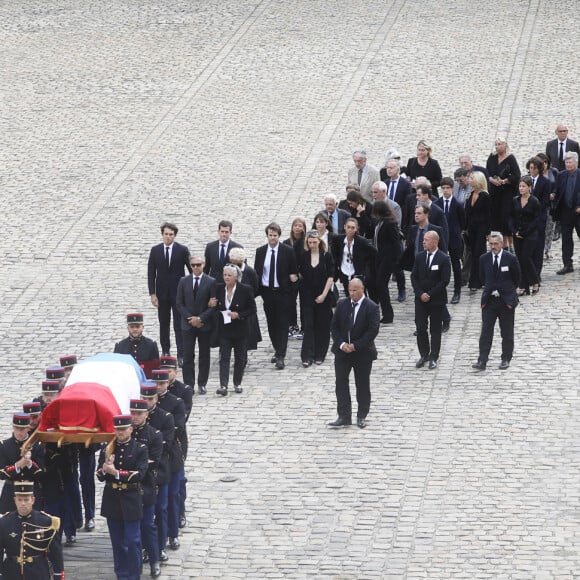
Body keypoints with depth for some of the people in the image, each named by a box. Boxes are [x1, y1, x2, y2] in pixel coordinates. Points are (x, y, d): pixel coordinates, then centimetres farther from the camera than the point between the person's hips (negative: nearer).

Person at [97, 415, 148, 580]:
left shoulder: (140, 449, -4)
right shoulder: (107, 448, 5)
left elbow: (139, 474, -14)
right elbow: (100, 476, 1)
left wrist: (116, 473, -22)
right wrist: (105, 468, -21)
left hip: (131, 502, -3)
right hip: (112, 501, 3)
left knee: (133, 542, -2)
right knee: (117, 543, 10)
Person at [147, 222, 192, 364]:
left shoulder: (182, 250, -4)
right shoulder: (155, 251, 1)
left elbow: (192, 269, 1)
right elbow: (151, 273, 2)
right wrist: (152, 293, -5)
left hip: (179, 292, -2)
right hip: (162, 293, 2)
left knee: (179, 325, -4)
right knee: (163, 324, 10)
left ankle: (181, 355, -5)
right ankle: (165, 351, 22)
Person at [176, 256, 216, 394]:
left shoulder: (211, 282, -3)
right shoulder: (184, 282, 4)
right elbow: (180, 304, 3)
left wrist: (201, 318, -14)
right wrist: (190, 319, -9)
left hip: (205, 324, -1)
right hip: (188, 324, 1)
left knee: (204, 355, 6)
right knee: (188, 356, -2)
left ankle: (202, 384, 14)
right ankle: (188, 384, 1)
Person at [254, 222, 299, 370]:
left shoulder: (288, 251, -4)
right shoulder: (260, 251, 4)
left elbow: (294, 271, 5)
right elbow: (257, 272, 8)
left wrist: (293, 277, -14)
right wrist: (258, 289, -1)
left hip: (282, 292, -3)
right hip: (266, 291, 3)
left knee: (282, 324, -5)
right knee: (271, 323, 11)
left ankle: (280, 357, -7)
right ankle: (278, 351, 27)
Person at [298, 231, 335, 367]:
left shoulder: (326, 256, -3)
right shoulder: (303, 256, 1)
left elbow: (331, 277, -4)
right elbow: (300, 274, 12)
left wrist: (324, 294, -10)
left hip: (323, 296, -1)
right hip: (307, 296, 1)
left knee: (322, 326, 4)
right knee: (308, 325, -4)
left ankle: (319, 355, 14)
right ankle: (307, 356, -6)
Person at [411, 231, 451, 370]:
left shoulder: (444, 259, -8)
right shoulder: (420, 257, 5)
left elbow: (445, 281, -12)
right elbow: (414, 277, 5)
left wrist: (430, 294, -15)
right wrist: (420, 294, -9)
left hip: (436, 300, -4)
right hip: (420, 299, 4)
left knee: (435, 330, 3)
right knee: (420, 328, 2)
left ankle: (433, 358, 10)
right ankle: (424, 355, 15)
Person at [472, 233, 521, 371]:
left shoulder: (510, 259, -7)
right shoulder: (484, 259, 1)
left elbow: (517, 278, 5)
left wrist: (508, 291, 10)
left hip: (506, 301, -2)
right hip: (489, 300, 2)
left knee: (507, 333, 7)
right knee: (486, 332, -5)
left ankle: (506, 359, 18)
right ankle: (482, 361, -8)